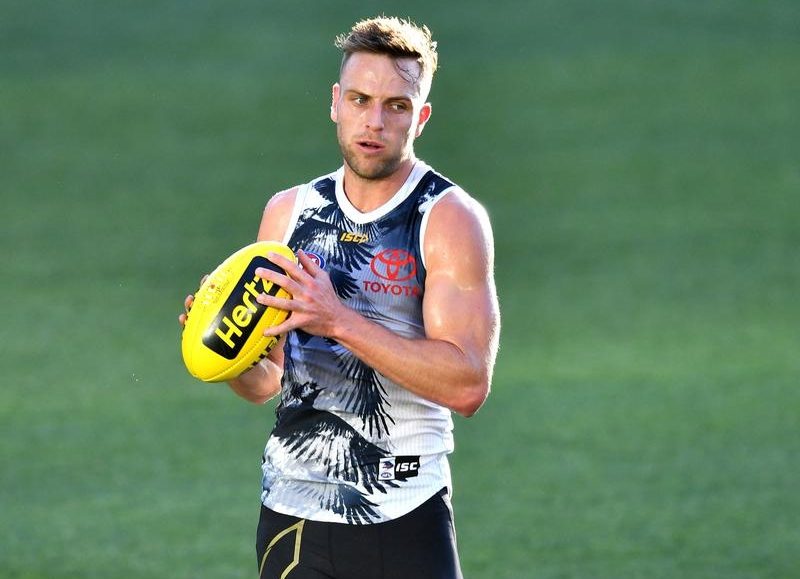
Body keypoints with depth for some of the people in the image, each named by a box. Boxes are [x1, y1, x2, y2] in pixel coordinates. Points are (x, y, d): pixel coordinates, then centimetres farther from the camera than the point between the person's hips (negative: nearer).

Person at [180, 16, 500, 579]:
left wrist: (340, 321, -25)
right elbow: (265, 381, 13)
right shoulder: (288, 211, 8)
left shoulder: (450, 219, -8)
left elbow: (469, 384, -19)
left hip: (405, 525, -4)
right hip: (291, 514, 4)